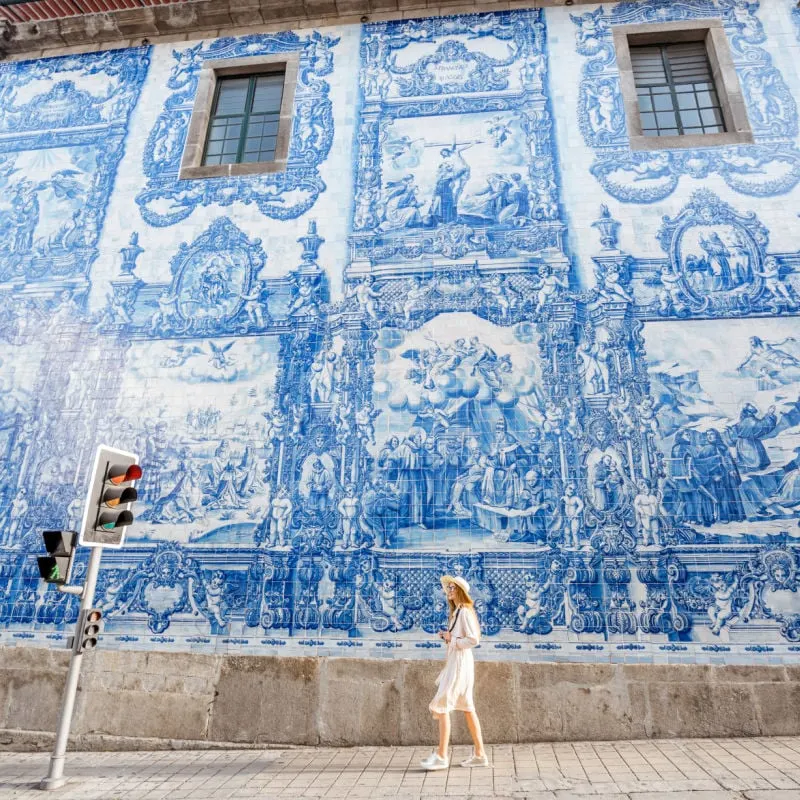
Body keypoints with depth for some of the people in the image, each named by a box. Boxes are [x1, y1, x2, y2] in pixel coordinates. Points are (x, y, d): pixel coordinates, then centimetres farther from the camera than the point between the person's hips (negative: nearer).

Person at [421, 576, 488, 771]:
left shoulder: (464, 611, -14)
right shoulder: (457, 611, 15)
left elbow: (473, 639, -22)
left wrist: (452, 638, -14)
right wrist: (447, 636, 3)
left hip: (460, 662, -10)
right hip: (455, 661, 10)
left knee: (442, 706, -8)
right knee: (467, 708, 12)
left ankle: (441, 756, -3)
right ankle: (479, 754, 19)